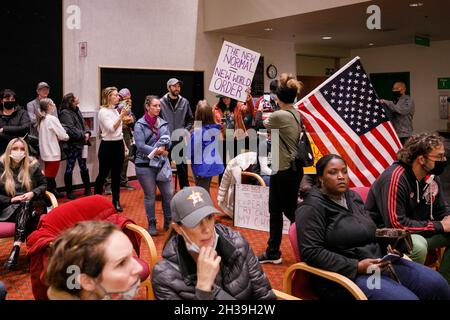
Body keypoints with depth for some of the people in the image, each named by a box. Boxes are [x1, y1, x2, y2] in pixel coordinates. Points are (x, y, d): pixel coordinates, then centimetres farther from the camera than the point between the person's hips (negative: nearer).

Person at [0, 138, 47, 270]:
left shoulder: (33, 165, 5)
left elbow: (43, 185, 12)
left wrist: (33, 193, -9)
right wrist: (11, 199, -14)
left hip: (30, 205, 1)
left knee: (26, 205, -35)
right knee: (28, 215, -33)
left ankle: (16, 248, -48)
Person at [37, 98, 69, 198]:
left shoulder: (41, 119, 9)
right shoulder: (52, 119, -15)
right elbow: (63, 135, -14)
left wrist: (57, 137, 4)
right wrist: (67, 137, 5)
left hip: (46, 151, 8)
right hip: (52, 152, -8)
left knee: (49, 173, 18)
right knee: (50, 175, -4)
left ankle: (53, 191, 28)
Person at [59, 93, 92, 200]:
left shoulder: (76, 110, 14)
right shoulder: (65, 113, -13)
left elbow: (83, 124, 17)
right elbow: (71, 130, -20)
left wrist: (87, 133, -2)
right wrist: (83, 135, -15)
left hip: (80, 143, 8)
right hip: (71, 144, -8)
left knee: (83, 166, 13)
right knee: (70, 167, 1)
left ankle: (87, 189, 24)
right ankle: (69, 191, 11)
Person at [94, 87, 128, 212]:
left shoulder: (115, 110, 12)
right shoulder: (103, 112, -11)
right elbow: (111, 128, -23)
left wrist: (124, 145, 19)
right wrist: (121, 116, -31)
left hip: (118, 145, 7)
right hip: (108, 146, -7)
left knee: (116, 175, 10)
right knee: (103, 174, 4)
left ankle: (116, 201, 18)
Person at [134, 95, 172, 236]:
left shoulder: (163, 123, 8)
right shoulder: (140, 124, -5)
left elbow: (167, 141, 0)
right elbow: (141, 146, -15)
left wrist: (159, 149, -21)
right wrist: (160, 151, -16)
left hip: (162, 164, 4)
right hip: (145, 165, -4)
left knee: (168, 194, 5)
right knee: (150, 196, 7)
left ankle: (168, 222, 23)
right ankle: (151, 224, 21)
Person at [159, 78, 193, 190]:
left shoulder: (184, 102, 4)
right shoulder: (162, 102, -3)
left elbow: (190, 120, 10)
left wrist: (186, 130, -5)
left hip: (180, 140, 1)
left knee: (182, 166, 8)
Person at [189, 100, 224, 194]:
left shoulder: (197, 132, -23)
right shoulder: (216, 129, -5)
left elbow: (191, 151, -17)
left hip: (202, 168, -6)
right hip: (213, 166, 6)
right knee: (206, 191, 23)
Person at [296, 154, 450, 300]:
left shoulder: (353, 197, 13)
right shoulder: (312, 208, -12)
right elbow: (311, 252, -20)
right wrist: (357, 267, -22)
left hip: (378, 263, 8)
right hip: (347, 274, -8)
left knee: (437, 283, -1)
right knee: (406, 297, -26)